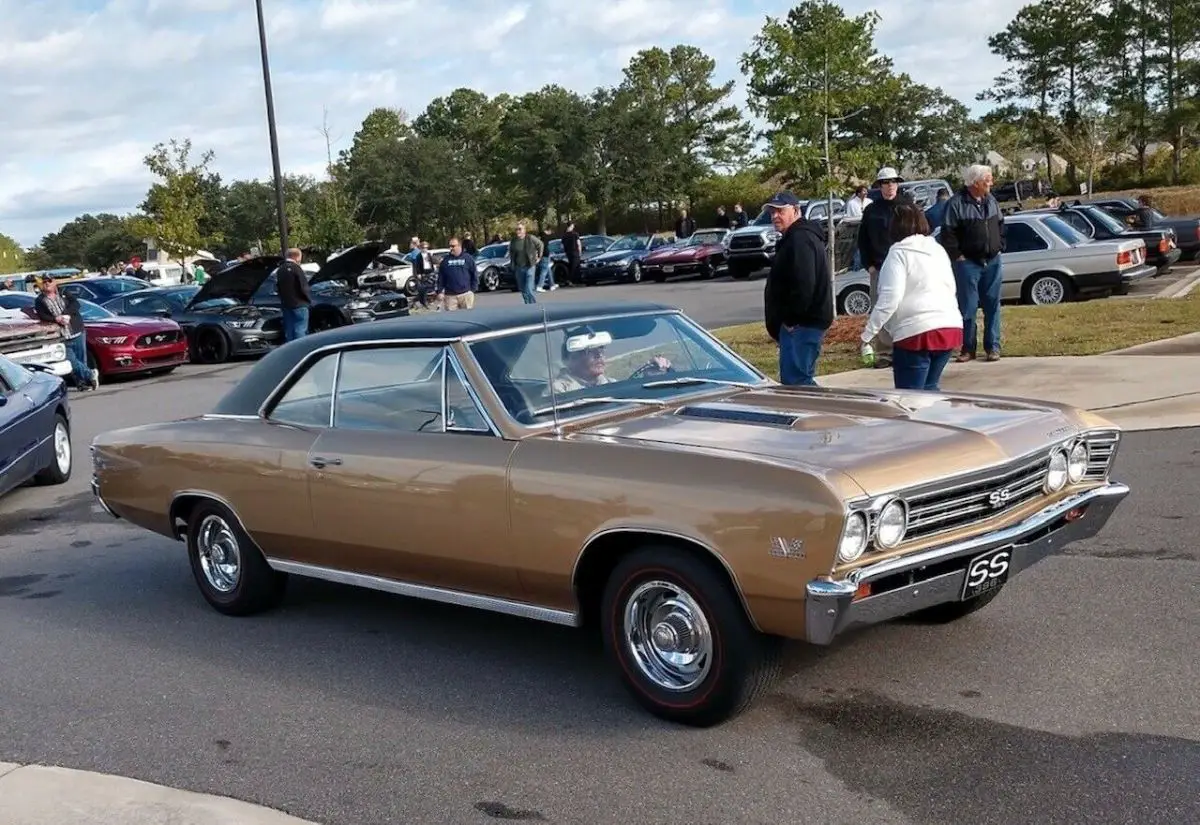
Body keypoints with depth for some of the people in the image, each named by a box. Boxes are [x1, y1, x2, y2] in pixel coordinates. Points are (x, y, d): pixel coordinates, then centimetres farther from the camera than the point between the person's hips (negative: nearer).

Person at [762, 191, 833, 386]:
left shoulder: (800, 239, -16)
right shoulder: (793, 238, 21)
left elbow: (804, 285, -26)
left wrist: (791, 320, -19)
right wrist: (788, 320, 21)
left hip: (802, 324, -11)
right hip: (801, 322, 11)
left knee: (795, 380, -14)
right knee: (802, 378, 16)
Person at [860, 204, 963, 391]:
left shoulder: (899, 252, -5)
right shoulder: (939, 249, 18)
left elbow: (889, 298, -15)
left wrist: (867, 335, -12)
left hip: (917, 332, -8)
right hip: (950, 327, 8)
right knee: (929, 389, 19)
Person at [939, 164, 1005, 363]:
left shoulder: (992, 201, 10)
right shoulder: (956, 204, -9)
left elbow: (1000, 225, 21)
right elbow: (947, 233, -11)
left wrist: (1000, 247, 11)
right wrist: (957, 256, -12)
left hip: (992, 262, 5)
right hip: (968, 263, -5)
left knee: (992, 305, 6)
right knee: (968, 307, -1)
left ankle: (993, 346, 13)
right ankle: (968, 348, 8)